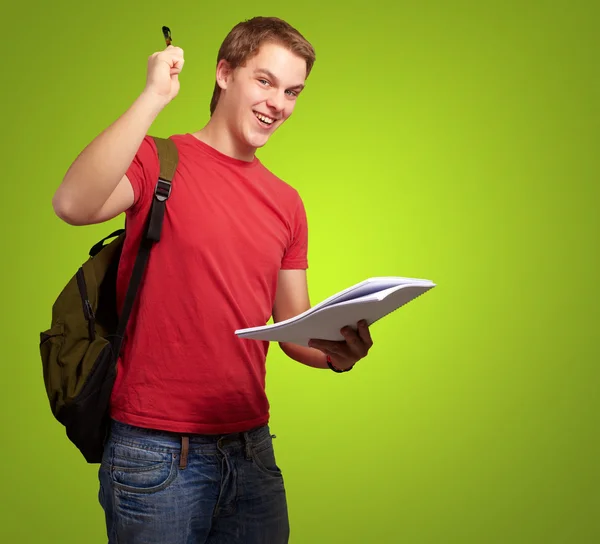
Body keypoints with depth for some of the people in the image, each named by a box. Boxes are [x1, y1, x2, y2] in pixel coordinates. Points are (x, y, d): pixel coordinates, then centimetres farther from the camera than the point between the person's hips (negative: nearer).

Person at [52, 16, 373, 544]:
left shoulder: (286, 203, 10)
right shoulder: (158, 160, -5)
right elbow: (73, 204, -27)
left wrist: (336, 352, -10)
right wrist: (155, 96, -22)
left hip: (251, 447, 5)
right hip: (156, 453, -5)